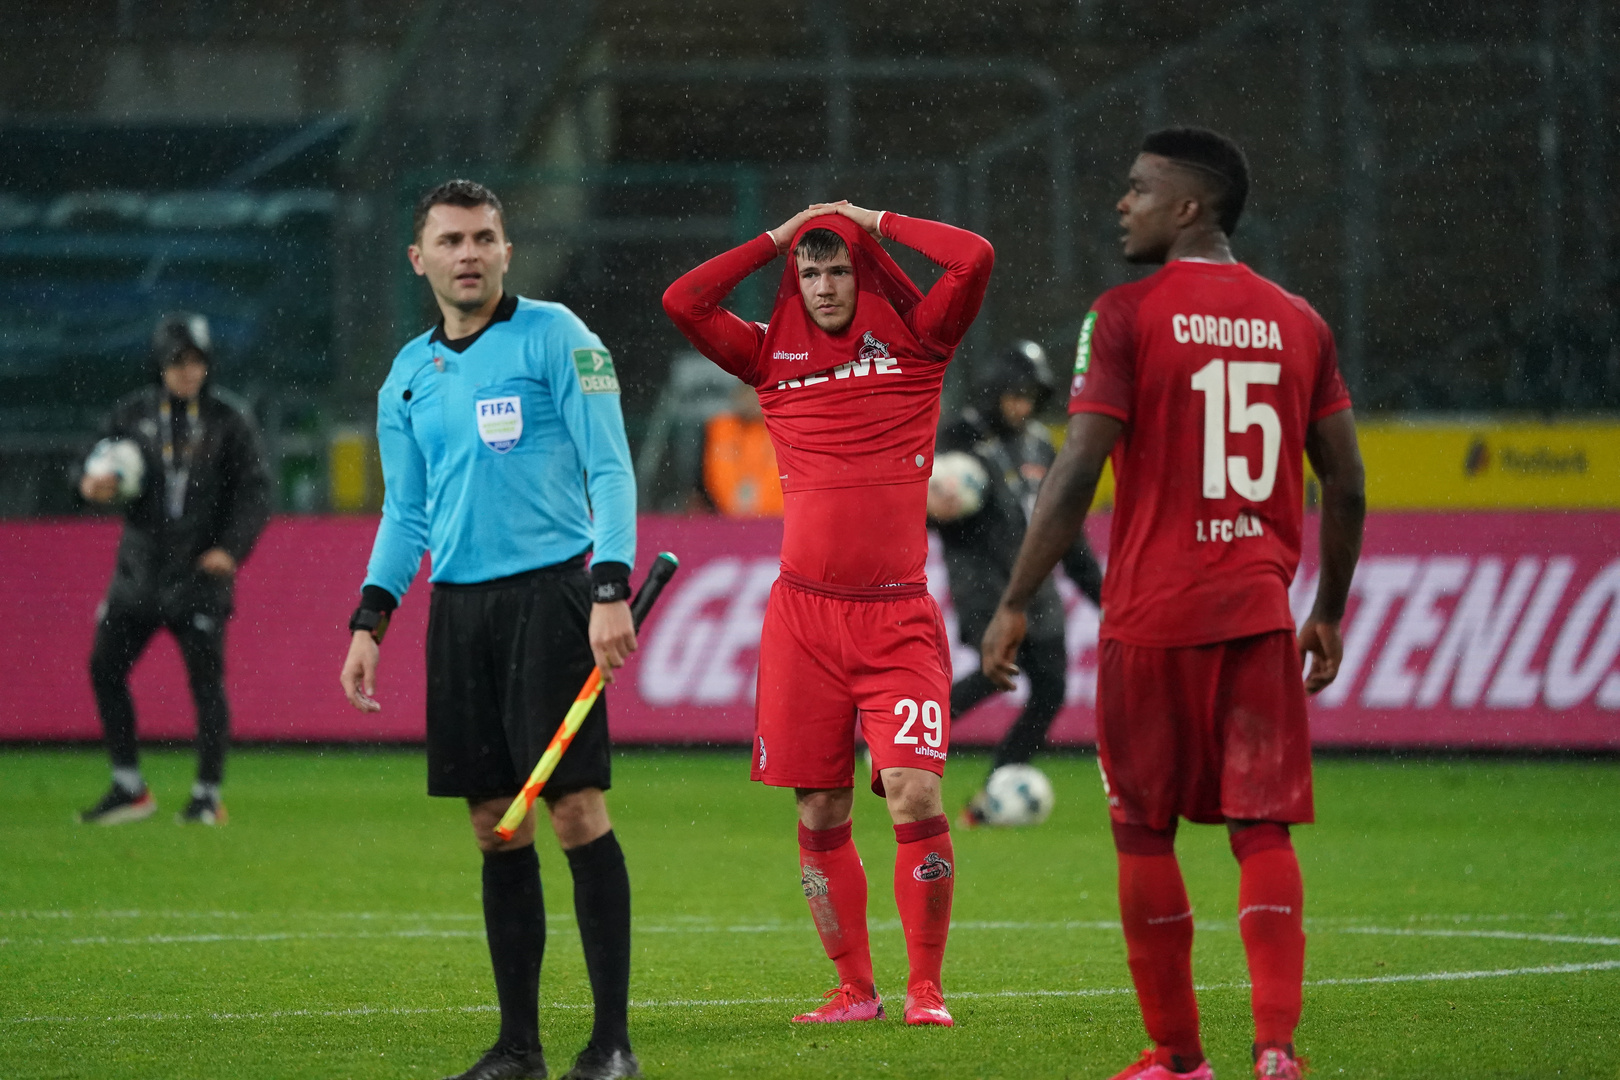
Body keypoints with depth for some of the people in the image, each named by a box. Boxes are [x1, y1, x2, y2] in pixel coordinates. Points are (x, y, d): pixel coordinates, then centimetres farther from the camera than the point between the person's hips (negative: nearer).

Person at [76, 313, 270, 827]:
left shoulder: (230, 418, -3)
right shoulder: (133, 414, 5)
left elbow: (255, 490, -4)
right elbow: (98, 467, 11)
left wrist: (233, 548, -17)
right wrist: (93, 483, -14)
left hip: (201, 572, -4)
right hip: (139, 567, 4)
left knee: (206, 679, -4)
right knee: (105, 665, 2)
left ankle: (208, 796, 5)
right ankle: (129, 789, 12)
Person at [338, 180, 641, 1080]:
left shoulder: (554, 337, -2)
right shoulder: (407, 378, 14)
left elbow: (610, 471, -6)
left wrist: (611, 589, -16)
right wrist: (371, 619, 10)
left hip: (549, 591, -5)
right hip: (458, 604, 5)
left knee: (576, 807, -10)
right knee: (496, 826, 6)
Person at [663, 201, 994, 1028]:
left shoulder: (912, 344, 6)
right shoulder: (773, 357, 12)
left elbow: (975, 260, -6)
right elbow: (681, 301, 5)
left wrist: (874, 221, 6)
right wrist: (777, 238, 10)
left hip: (897, 616, -2)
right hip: (804, 613, 3)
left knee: (916, 797, -13)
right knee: (819, 815, 4)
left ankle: (925, 987, -3)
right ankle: (854, 988, 14)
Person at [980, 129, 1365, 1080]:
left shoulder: (1127, 317, -6)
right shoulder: (1299, 323, 8)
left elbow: (1077, 473, -11)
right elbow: (1346, 484, 10)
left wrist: (1016, 604, -6)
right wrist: (1329, 614, 20)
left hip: (1152, 613, -3)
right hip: (1260, 610, 4)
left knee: (1145, 832, 8)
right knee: (1263, 828, 2)